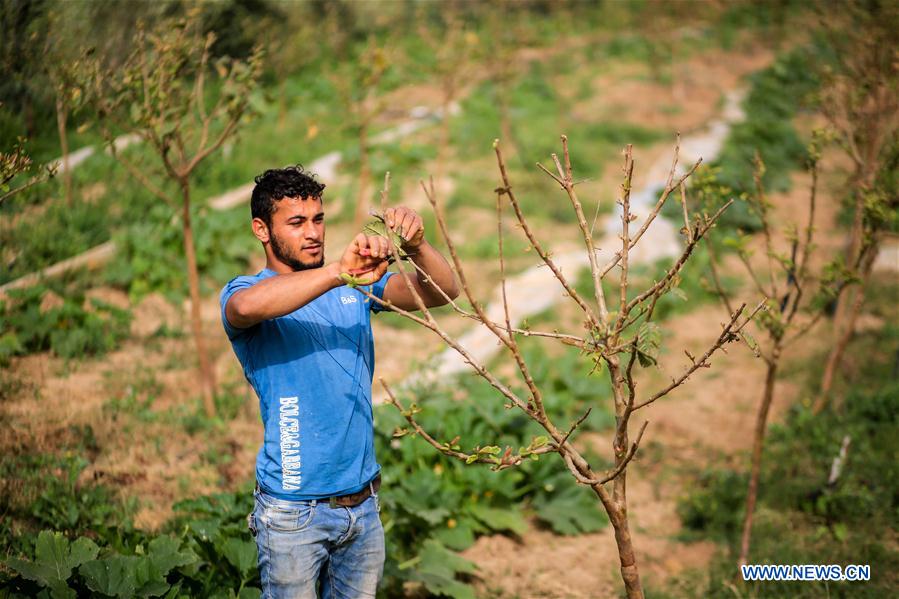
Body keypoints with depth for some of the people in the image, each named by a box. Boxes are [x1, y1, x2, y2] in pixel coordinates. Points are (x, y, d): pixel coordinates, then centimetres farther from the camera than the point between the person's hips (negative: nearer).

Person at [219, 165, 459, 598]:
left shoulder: (356, 286, 7)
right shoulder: (245, 290, -8)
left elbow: (441, 293, -1)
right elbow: (248, 306, -33)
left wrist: (417, 245, -20)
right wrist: (338, 272, -39)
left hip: (363, 504, 5)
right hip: (293, 513, -5)